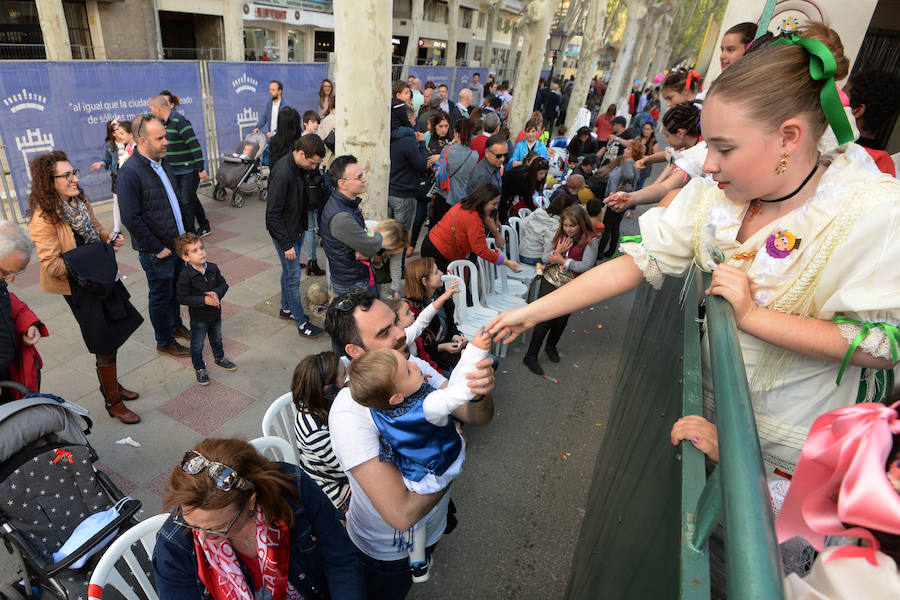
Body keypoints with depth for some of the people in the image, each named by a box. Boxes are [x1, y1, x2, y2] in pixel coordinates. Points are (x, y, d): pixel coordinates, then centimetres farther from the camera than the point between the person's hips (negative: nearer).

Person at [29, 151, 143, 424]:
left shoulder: (79, 202, 3)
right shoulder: (44, 219, -21)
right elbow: (51, 265, -21)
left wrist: (109, 237, 0)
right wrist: (88, 260, -28)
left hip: (103, 280, 8)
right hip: (82, 290, -7)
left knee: (110, 339, 19)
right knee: (106, 347, 2)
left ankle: (111, 384, 40)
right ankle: (113, 402, 19)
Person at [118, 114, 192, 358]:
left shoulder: (163, 161, 6)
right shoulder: (129, 173, -20)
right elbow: (131, 219, -21)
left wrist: (189, 229, 10)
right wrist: (157, 248, -17)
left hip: (179, 243, 7)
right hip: (157, 252, -7)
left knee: (175, 289, 22)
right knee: (161, 296, 9)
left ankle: (176, 325, 43)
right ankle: (164, 342, 25)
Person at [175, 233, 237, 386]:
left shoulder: (213, 268, -7)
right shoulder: (185, 275, -22)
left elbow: (223, 284, 0)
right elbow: (183, 297, -22)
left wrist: (217, 293, -21)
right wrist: (204, 300, -29)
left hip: (215, 313, 5)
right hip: (198, 317, -5)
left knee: (217, 339, 26)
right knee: (197, 345, 13)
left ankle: (219, 358, 50)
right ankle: (199, 368, 34)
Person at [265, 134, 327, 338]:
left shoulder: (299, 167, 0)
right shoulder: (282, 173, -28)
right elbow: (273, 214, -25)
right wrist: (286, 244, -21)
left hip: (298, 229, 9)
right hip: (285, 234, -9)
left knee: (289, 272, 22)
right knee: (293, 277, 1)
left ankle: (286, 308, 40)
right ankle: (302, 323, 12)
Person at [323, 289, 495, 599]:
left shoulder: (415, 366, -16)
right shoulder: (350, 413, -37)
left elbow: (478, 416, -15)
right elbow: (402, 513, -40)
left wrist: (481, 392, -39)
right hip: (388, 548, -5)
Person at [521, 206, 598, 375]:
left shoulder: (590, 240, -10)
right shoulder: (559, 234, 1)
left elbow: (586, 266, -17)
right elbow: (544, 258, 2)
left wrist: (562, 260, -17)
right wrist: (558, 251, -17)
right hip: (550, 281, 1)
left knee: (561, 320, 13)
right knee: (545, 319, -5)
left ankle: (551, 346, 42)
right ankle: (530, 356, 6)